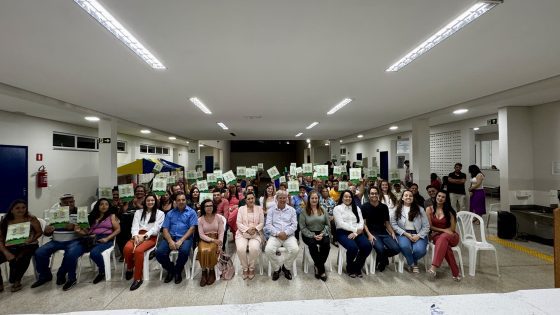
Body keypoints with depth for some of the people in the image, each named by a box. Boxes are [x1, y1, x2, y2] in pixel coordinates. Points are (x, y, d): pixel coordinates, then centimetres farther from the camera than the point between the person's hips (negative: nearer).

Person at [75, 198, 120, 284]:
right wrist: (79, 231, -3)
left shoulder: (112, 216, 11)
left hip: (105, 240, -4)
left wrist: (107, 238, -11)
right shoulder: (92, 217, 23)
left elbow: (118, 229, 2)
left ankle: (102, 271, -6)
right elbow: (87, 231, 18)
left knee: (94, 252, -33)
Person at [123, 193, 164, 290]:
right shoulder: (138, 212, 22)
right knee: (127, 248, -30)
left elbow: (156, 228, -2)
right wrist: (136, 236, -12)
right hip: (138, 235, 3)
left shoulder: (160, 213, 10)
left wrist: (144, 236, -16)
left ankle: (138, 278, -20)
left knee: (138, 250, -33)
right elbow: (135, 226, 8)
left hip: (151, 237, -3)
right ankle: (129, 268, 1)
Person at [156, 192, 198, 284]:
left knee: (184, 251, -34)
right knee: (159, 252, -23)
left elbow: (192, 228, -4)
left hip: (185, 238, -3)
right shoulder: (170, 213, 17)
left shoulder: (191, 212, 7)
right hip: (171, 237, 3)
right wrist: (170, 241, -12)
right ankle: (170, 269, 8)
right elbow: (165, 229, 7)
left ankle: (178, 271, -1)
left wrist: (181, 240, -15)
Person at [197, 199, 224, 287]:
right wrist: (212, 240, -18)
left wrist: (219, 244, -16)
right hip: (204, 240, 1)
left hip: (216, 239, -1)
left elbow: (221, 233, -2)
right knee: (203, 251, -32)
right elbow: (201, 235, -5)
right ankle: (204, 272, -9)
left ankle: (211, 271, -7)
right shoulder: (200, 219, 1)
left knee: (210, 251, -31)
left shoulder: (219, 217, 0)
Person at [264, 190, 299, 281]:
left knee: (295, 249, -28)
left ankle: (286, 267, 2)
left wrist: (285, 233, -14)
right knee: (268, 250, -28)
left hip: (289, 235, 0)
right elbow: (268, 225, 0)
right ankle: (276, 269, 1)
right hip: (275, 236, 0)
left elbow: (294, 225, 3)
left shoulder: (292, 210, 10)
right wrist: (278, 233, -14)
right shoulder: (271, 210, 9)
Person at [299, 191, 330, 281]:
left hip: (321, 234, 2)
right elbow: (302, 227, -5)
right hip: (309, 234, -2)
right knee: (313, 244, -33)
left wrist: (322, 234, -10)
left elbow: (328, 225, 8)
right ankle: (322, 269, -17)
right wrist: (313, 236, -15)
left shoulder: (323, 210, 9)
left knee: (326, 243, -29)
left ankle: (318, 267, -10)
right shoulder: (304, 212, -1)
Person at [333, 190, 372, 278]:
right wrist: (355, 229, -13)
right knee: (353, 247, -32)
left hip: (356, 233, 4)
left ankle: (357, 267, 1)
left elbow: (361, 222, 7)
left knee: (367, 246, -24)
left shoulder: (356, 208, 18)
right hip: (343, 232, -4)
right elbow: (341, 224, -8)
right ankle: (350, 268, 0)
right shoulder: (337, 208, 4)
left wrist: (356, 233, -11)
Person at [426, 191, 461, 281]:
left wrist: (441, 231, -9)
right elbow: (430, 226, 0)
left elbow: (452, 228, 1)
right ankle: (455, 273, -29)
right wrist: (443, 230, -11)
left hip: (451, 236, 0)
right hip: (436, 235, 1)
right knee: (445, 245, -36)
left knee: (443, 237, -38)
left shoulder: (449, 211, 1)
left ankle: (433, 267, -48)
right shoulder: (429, 209, 2)